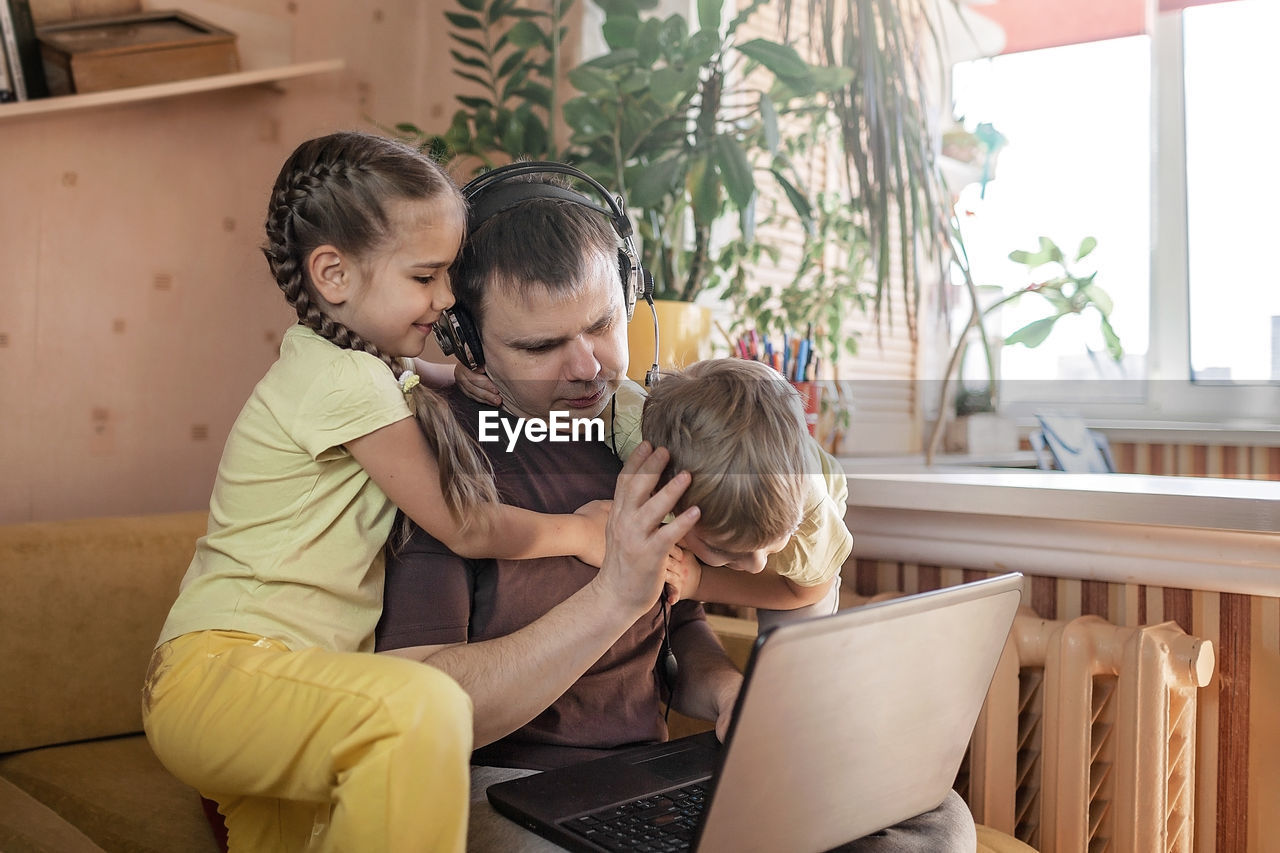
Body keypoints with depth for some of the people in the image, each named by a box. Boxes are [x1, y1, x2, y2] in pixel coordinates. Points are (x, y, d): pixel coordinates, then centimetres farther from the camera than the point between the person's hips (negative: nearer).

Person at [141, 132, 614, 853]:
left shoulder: (362, 367, 11)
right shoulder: (346, 380, -18)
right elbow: (467, 528, -12)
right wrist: (577, 532, 2)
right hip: (219, 668, -11)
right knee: (423, 706, -35)